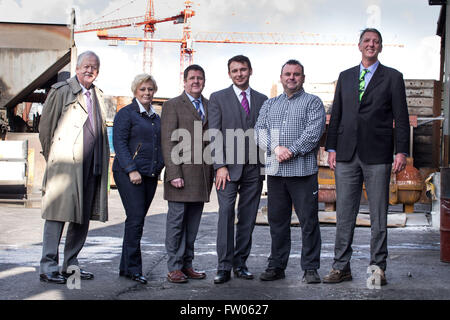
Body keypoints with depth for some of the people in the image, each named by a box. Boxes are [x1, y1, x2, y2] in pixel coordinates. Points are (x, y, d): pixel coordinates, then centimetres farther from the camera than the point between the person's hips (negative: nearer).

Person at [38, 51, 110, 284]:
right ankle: (48, 267, -1)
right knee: (58, 213, -7)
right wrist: (52, 156, 5)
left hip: (92, 166, 6)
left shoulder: (98, 95, 18)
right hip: (66, 163, -6)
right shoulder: (61, 90, 0)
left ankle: (71, 264, 19)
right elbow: (45, 125, 1)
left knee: (83, 217, 9)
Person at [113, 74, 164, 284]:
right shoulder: (126, 114, -2)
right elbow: (119, 143, -9)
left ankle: (126, 267, 14)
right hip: (129, 174, -6)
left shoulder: (156, 118, 19)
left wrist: (159, 168, 11)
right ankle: (133, 268, -6)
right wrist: (132, 170, -16)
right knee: (135, 218, -12)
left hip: (151, 175, 7)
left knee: (137, 219, 7)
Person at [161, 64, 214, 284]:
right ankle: (174, 268, 5)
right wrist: (174, 174, -14)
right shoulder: (172, 106, 1)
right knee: (177, 219, -2)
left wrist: (213, 171, 8)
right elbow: (168, 142, -6)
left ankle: (187, 264, 17)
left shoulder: (210, 106, 16)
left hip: (203, 174, 5)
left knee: (193, 222, 9)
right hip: (182, 173, -5)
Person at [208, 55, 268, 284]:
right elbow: (215, 135, -1)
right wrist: (220, 166, -10)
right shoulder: (218, 98, 5)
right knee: (226, 214, -9)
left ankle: (240, 263, 13)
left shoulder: (262, 100, 13)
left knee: (248, 218, 5)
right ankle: (224, 266, -5)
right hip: (228, 167, -3)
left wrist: (266, 164, 6)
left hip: (254, 168, 3)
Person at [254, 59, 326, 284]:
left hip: (303, 170, -4)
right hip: (275, 171, 4)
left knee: (309, 220, -2)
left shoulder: (313, 102, 6)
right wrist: (276, 148, -11)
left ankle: (310, 268, 6)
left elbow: (314, 132, -8)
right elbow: (259, 130, 6)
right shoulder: (270, 104, 19)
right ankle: (276, 266, 18)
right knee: (277, 221, 9)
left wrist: (291, 151, -15)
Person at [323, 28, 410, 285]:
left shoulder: (393, 78, 5)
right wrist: (332, 148, 7)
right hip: (347, 155, 3)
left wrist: (402, 151, -7)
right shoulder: (345, 77, 15)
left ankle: (378, 268, 11)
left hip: (377, 156, -3)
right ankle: (341, 267, 12)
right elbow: (336, 115, 14)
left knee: (379, 215, 3)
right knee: (344, 214, 5)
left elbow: (401, 117, 1)